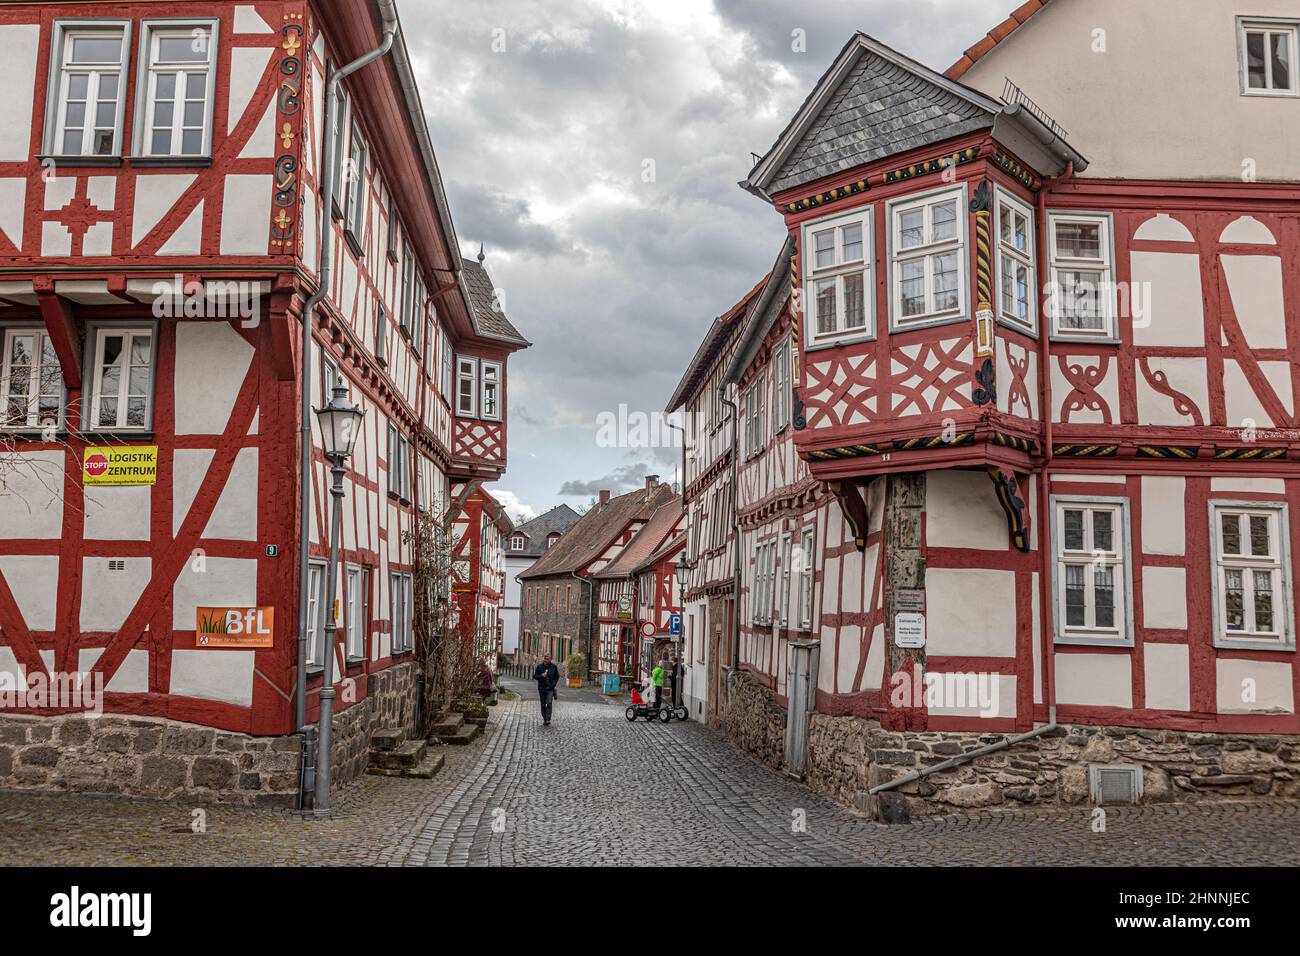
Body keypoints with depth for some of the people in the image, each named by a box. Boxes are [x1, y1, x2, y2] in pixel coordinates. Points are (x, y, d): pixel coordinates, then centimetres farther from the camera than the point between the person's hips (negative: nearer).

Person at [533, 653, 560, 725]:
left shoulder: (554, 667, 3)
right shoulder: (539, 666, 1)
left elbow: (557, 677, 11)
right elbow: (535, 676, 3)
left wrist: (553, 684, -3)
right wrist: (541, 676, -15)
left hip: (550, 689, -2)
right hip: (541, 688, 2)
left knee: (549, 703, -17)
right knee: (543, 705, 7)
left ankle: (548, 719, -21)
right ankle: (544, 719, 16)